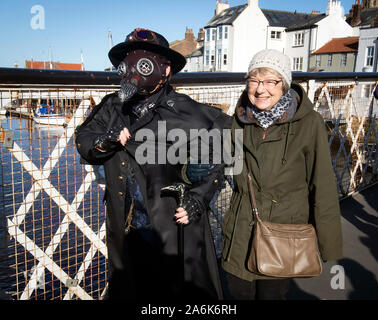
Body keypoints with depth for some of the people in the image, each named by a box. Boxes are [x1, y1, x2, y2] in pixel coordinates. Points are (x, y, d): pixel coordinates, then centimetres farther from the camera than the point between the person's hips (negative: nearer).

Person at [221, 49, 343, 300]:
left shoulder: (309, 123, -12)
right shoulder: (241, 119, 0)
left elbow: (323, 187, -8)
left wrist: (330, 245, -5)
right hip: (241, 235, 4)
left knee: (272, 294, 12)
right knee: (239, 293, 16)